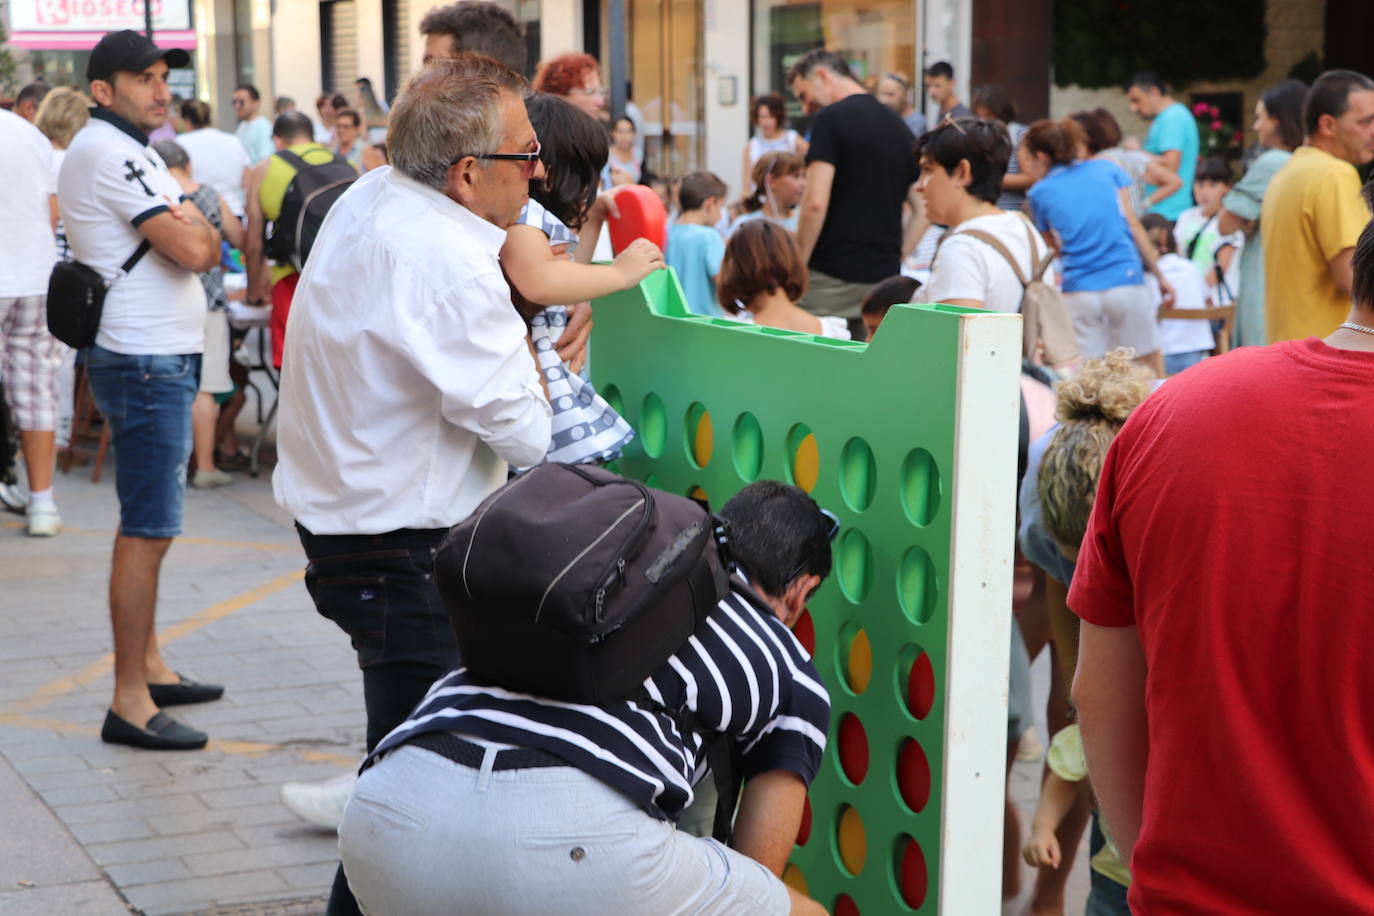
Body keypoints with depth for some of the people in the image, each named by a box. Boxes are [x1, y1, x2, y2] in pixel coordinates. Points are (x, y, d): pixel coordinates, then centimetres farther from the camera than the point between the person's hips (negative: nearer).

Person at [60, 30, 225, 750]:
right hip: (145, 361, -11)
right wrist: (194, 222, -1)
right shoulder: (108, 154, -15)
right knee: (146, 532, -10)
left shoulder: (132, 151, 18)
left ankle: (148, 667, 27)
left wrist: (188, 224, -4)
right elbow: (191, 249, -22)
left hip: (158, 359, 11)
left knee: (146, 524, 17)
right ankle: (129, 703, -8)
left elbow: (210, 249, 16)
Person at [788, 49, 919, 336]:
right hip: (884, 275, 7)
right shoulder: (899, 127, 14)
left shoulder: (831, 119, -9)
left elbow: (816, 203, -18)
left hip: (832, 279, -7)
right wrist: (892, 258, 17)